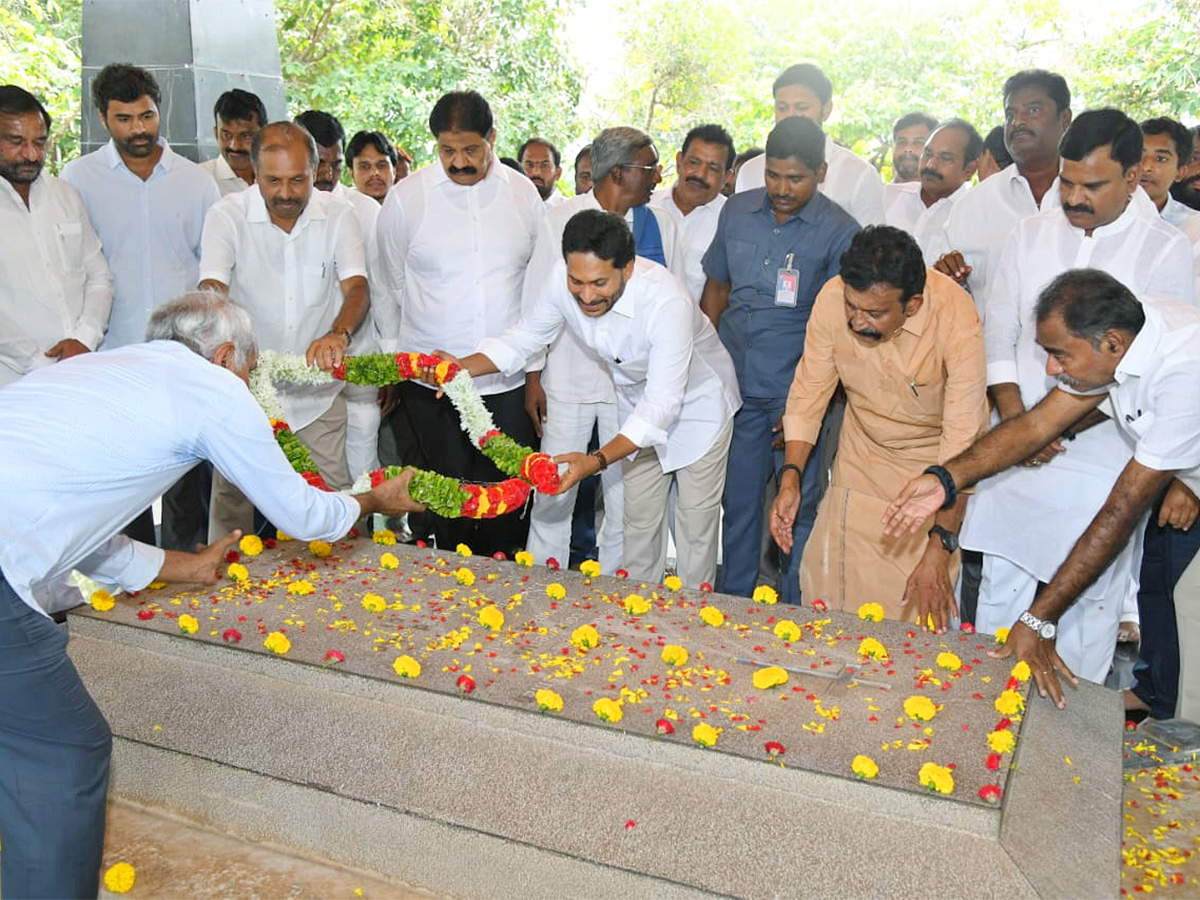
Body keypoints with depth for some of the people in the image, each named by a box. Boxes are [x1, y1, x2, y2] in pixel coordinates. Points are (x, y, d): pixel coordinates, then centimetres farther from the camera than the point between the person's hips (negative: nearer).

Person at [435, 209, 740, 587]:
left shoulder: (667, 301, -41)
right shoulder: (563, 281, -25)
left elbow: (663, 402, -39)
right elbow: (523, 337, -10)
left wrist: (597, 461, -49)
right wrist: (461, 367, -28)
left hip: (696, 401, -5)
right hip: (639, 399, 5)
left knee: (695, 521, 4)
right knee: (639, 517, 14)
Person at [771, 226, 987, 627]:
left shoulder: (957, 319, -30)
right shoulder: (832, 298, -21)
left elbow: (963, 439, -30)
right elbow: (810, 391, -8)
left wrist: (941, 545, -33)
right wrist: (790, 477, -18)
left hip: (933, 458, -3)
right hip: (862, 454, 3)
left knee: (920, 604, -5)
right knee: (833, 588, 6)